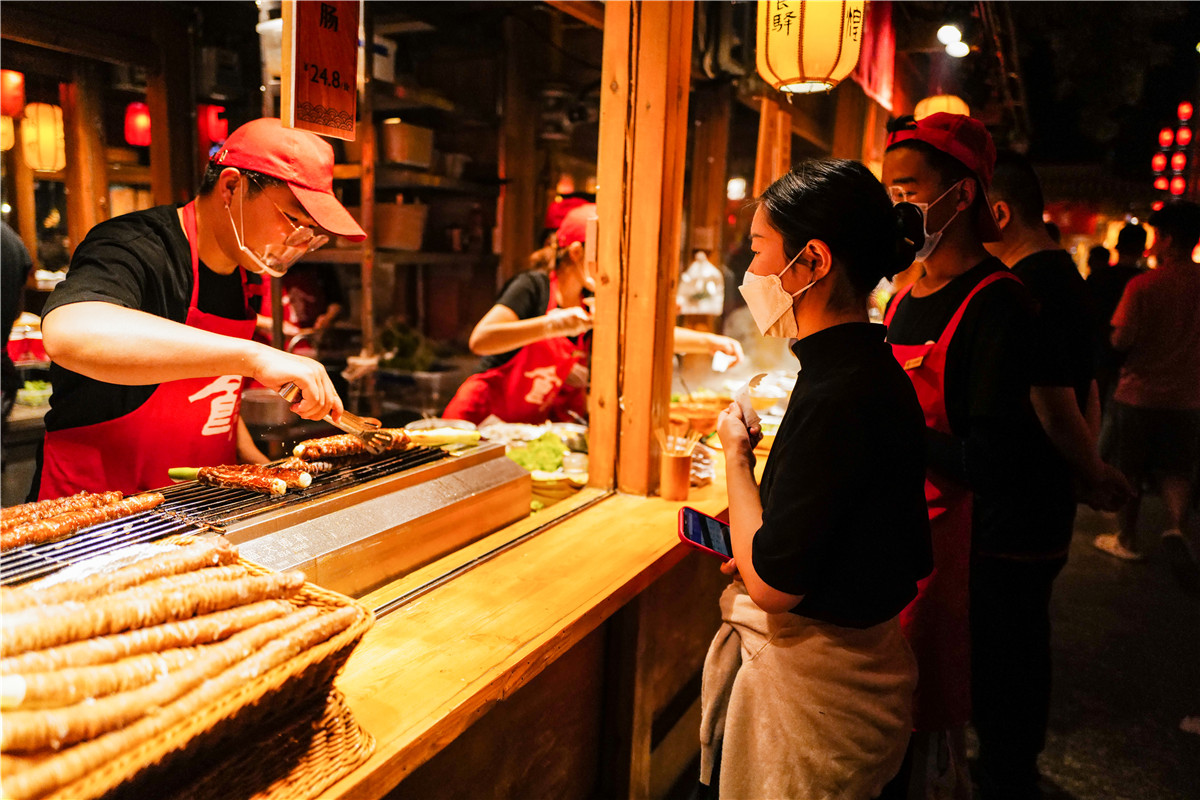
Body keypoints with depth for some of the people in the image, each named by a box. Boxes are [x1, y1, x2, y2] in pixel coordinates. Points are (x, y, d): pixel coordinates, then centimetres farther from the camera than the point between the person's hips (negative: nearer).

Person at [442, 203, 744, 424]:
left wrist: (710, 342, -4)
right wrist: (552, 325, -39)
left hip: (542, 423, 7)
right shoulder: (532, 287, -15)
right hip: (487, 417, -7)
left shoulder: (592, 304, 4)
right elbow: (479, 340, -29)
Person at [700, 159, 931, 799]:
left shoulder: (842, 397, -28)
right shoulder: (867, 369, 4)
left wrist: (735, 453, -12)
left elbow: (771, 583, -24)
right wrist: (752, 538, 3)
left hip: (814, 686, -9)